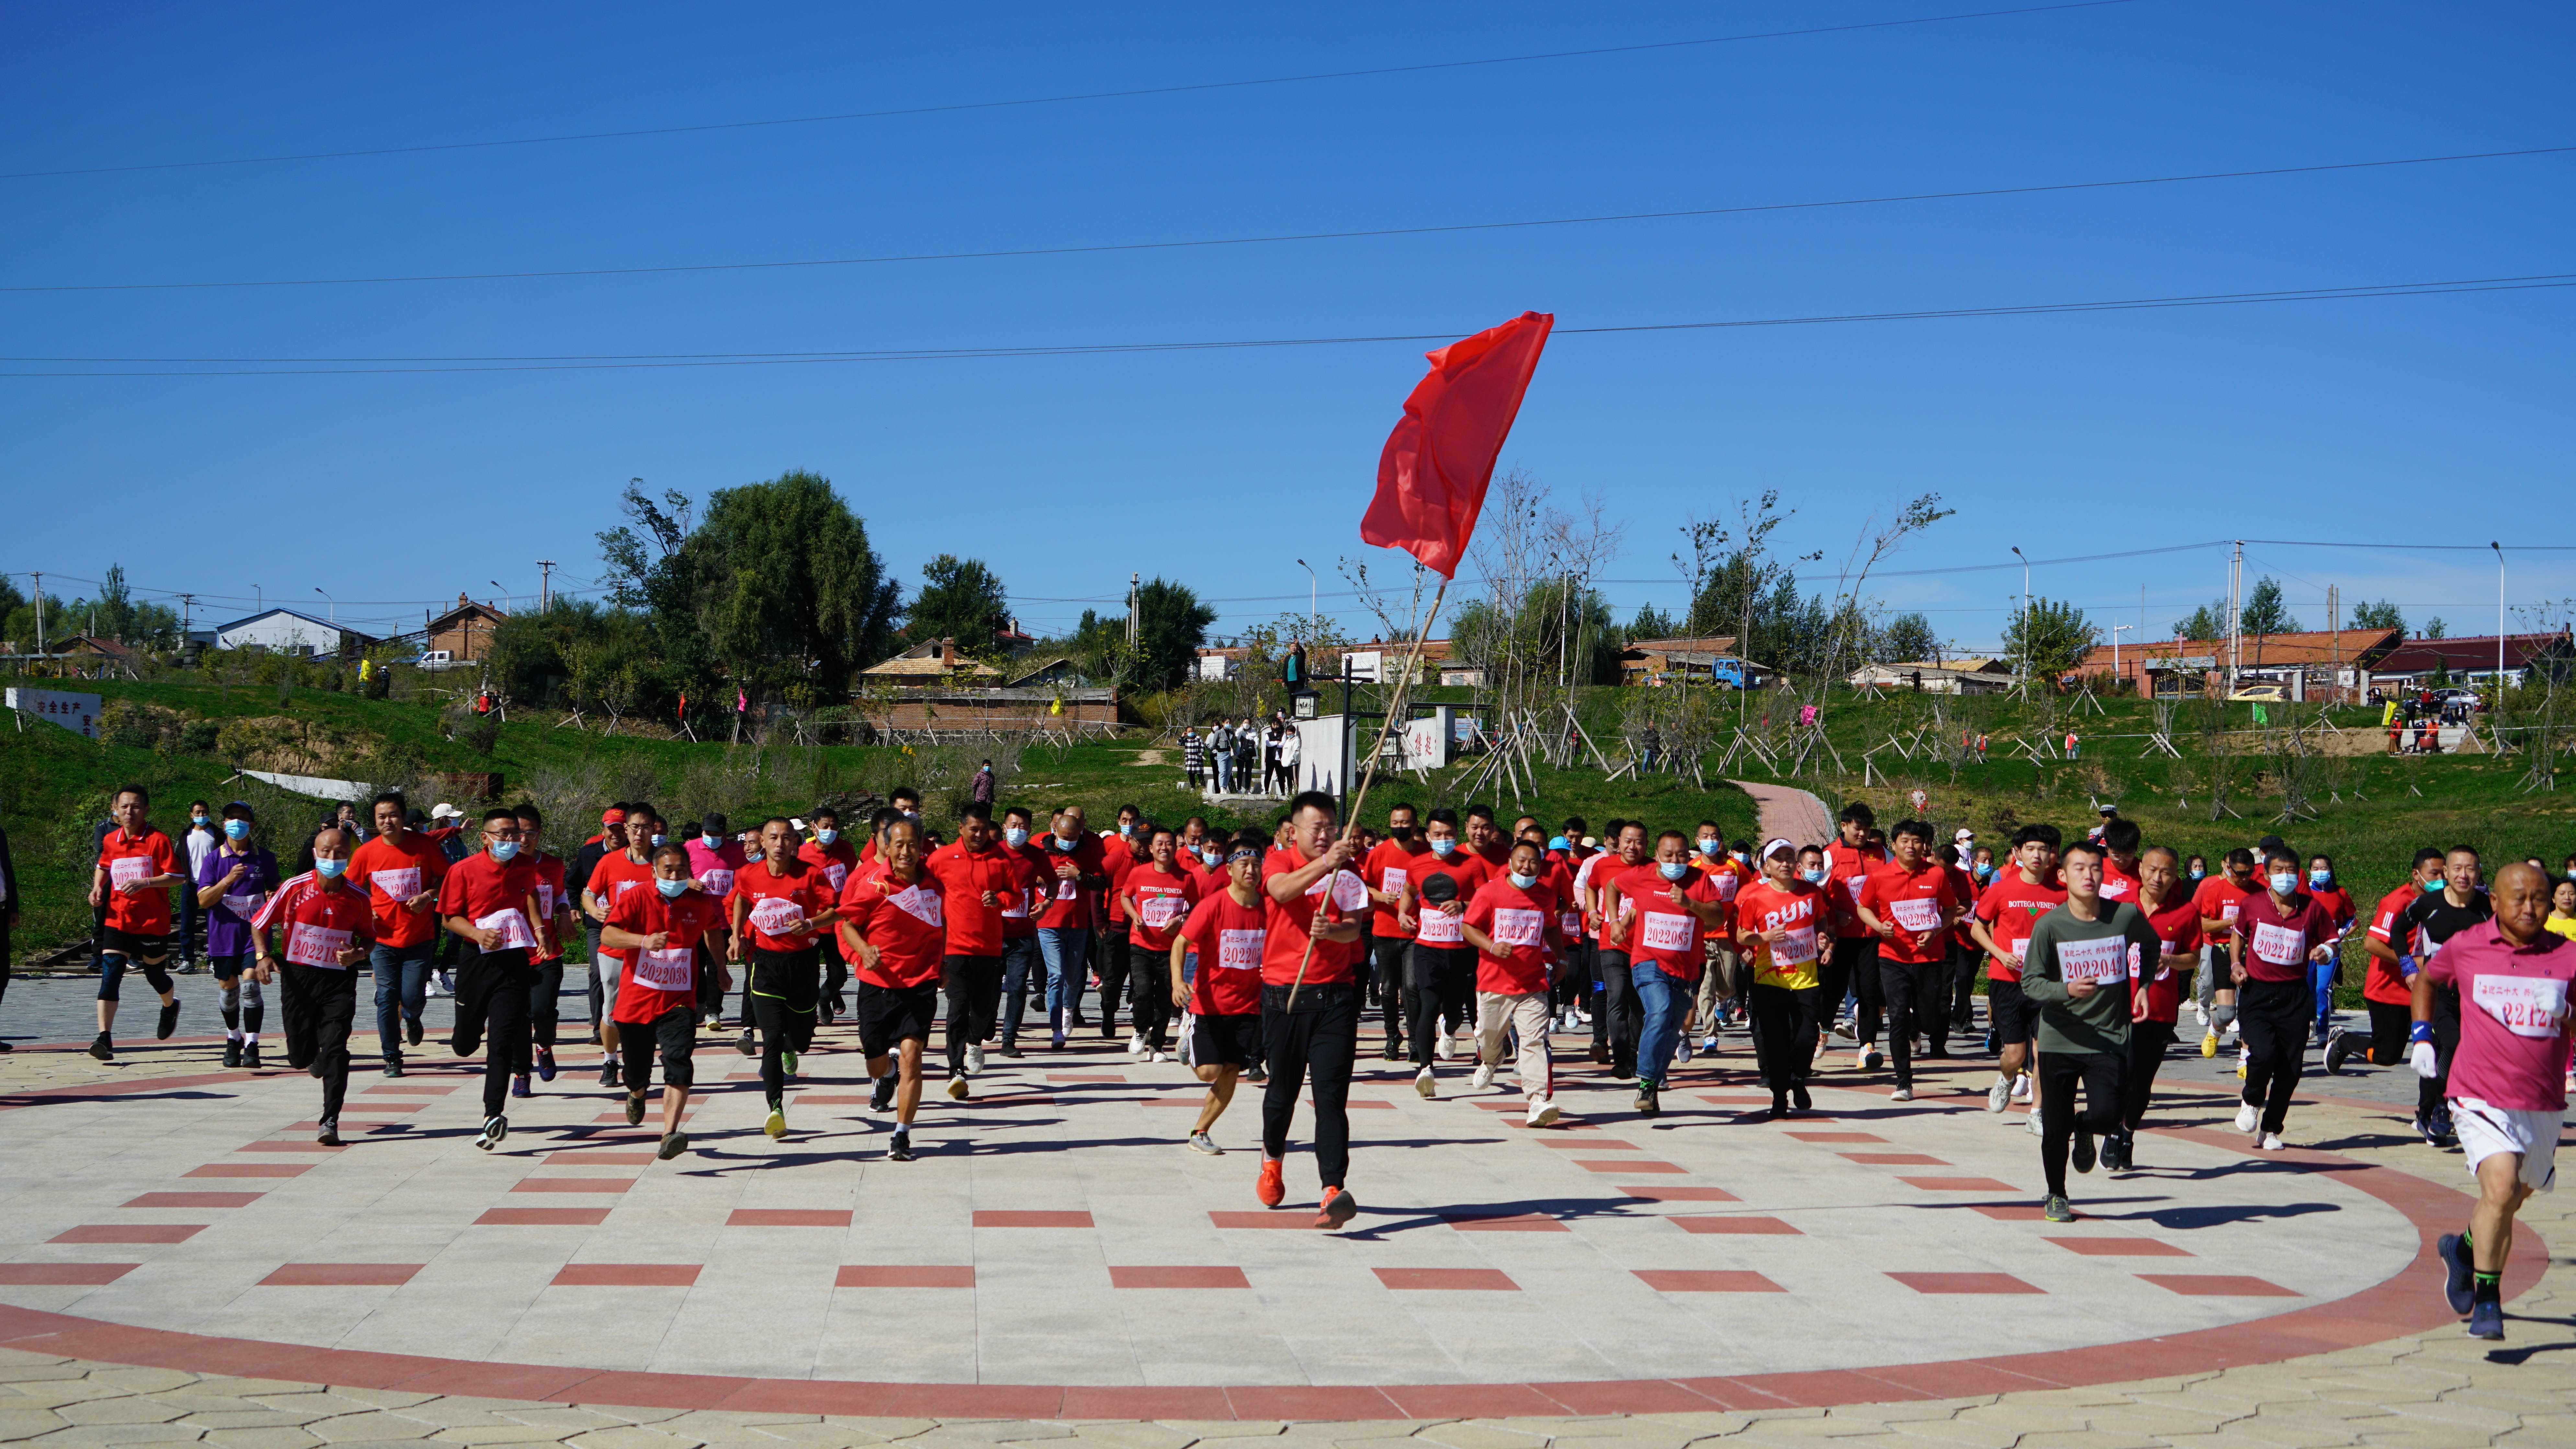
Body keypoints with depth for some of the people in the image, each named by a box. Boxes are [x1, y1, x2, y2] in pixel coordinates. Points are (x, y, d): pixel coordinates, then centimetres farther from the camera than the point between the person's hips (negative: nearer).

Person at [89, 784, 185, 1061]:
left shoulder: (158, 840, -9)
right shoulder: (110, 841, 7)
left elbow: (177, 877, -13)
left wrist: (145, 883, -25)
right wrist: (97, 888, 9)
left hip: (153, 921, -3)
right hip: (117, 921, 3)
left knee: (155, 974, 12)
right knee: (110, 975, -11)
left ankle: (170, 1007, 46)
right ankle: (104, 1038, -15)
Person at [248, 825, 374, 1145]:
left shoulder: (358, 897, -2)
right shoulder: (295, 889, -6)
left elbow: (368, 936, 13)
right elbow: (259, 924, 4)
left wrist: (358, 954, -9)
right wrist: (263, 956, -12)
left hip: (339, 980, 0)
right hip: (298, 977, 1)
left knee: (335, 1049, -14)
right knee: (300, 1056, 6)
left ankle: (330, 1121, -10)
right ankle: (316, 1057, 44)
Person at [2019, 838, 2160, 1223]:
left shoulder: (2126, 915, -4)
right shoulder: (2049, 925, -9)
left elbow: (2151, 945, 19)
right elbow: (2030, 983, -10)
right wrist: (2067, 990, -27)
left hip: (2110, 1038, 0)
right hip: (2059, 1041, 0)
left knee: (2107, 1116, -17)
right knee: (2055, 1128, 3)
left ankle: (2085, 1132, 23)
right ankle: (2056, 1196, 31)